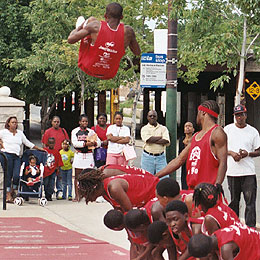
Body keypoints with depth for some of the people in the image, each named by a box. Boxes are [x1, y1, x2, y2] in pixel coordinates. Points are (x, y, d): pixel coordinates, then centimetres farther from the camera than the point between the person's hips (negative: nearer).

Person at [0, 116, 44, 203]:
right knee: (8, 175, -6)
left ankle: (13, 190, 13)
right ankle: (8, 195, 0)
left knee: (17, 175, -12)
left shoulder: (20, 133, 20)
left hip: (16, 157, 4)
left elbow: (27, 143, 26)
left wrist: (39, 148, 25)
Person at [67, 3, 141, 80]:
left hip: (88, 69, -1)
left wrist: (80, 27, 3)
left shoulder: (96, 26, -24)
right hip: (109, 75, 1)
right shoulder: (127, 31, -19)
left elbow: (70, 39, -17)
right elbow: (137, 52, -2)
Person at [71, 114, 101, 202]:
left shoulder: (91, 131, 11)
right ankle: (77, 195, 4)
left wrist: (94, 143, -15)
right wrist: (85, 143, -19)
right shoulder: (75, 131, 4)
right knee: (77, 176, 1)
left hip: (89, 155, 1)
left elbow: (98, 141, 8)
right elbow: (74, 143, -10)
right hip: (79, 155, -1)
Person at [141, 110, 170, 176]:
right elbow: (149, 139, -13)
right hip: (148, 157, -1)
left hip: (161, 157, 1)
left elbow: (166, 141, -7)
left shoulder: (163, 128, 9)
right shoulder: (144, 128, 6)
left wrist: (153, 140, -10)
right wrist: (160, 137, -3)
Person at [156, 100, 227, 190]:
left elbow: (222, 163, -12)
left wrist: (217, 186, -24)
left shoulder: (216, 132, -4)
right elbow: (179, 160, 24)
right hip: (192, 189, 7)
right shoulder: (195, 136, 21)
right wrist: (156, 176, 21)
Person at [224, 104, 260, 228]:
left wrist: (248, 154, -12)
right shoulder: (228, 129, 8)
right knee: (234, 200, 8)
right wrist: (231, 153, -8)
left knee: (250, 201, -7)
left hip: (248, 172, -1)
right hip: (232, 171, 1)